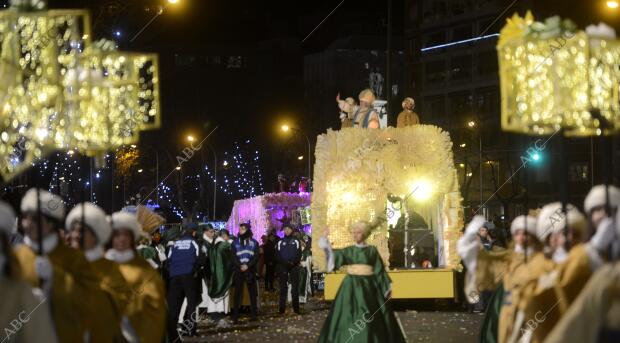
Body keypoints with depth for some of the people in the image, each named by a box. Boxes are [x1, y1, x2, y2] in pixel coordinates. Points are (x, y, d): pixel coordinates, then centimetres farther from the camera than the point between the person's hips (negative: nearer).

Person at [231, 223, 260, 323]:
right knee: (237, 292, -5)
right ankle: (235, 315, -7)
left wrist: (248, 265, -15)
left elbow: (256, 256, 1)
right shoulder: (235, 242, 10)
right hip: (238, 270, 0)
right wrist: (240, 266, -16)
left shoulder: (254, 242, 10)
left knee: (252, 292, 3)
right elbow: (233, 256, 1)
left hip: (250, 270, 0)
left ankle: (254, 314, 8)